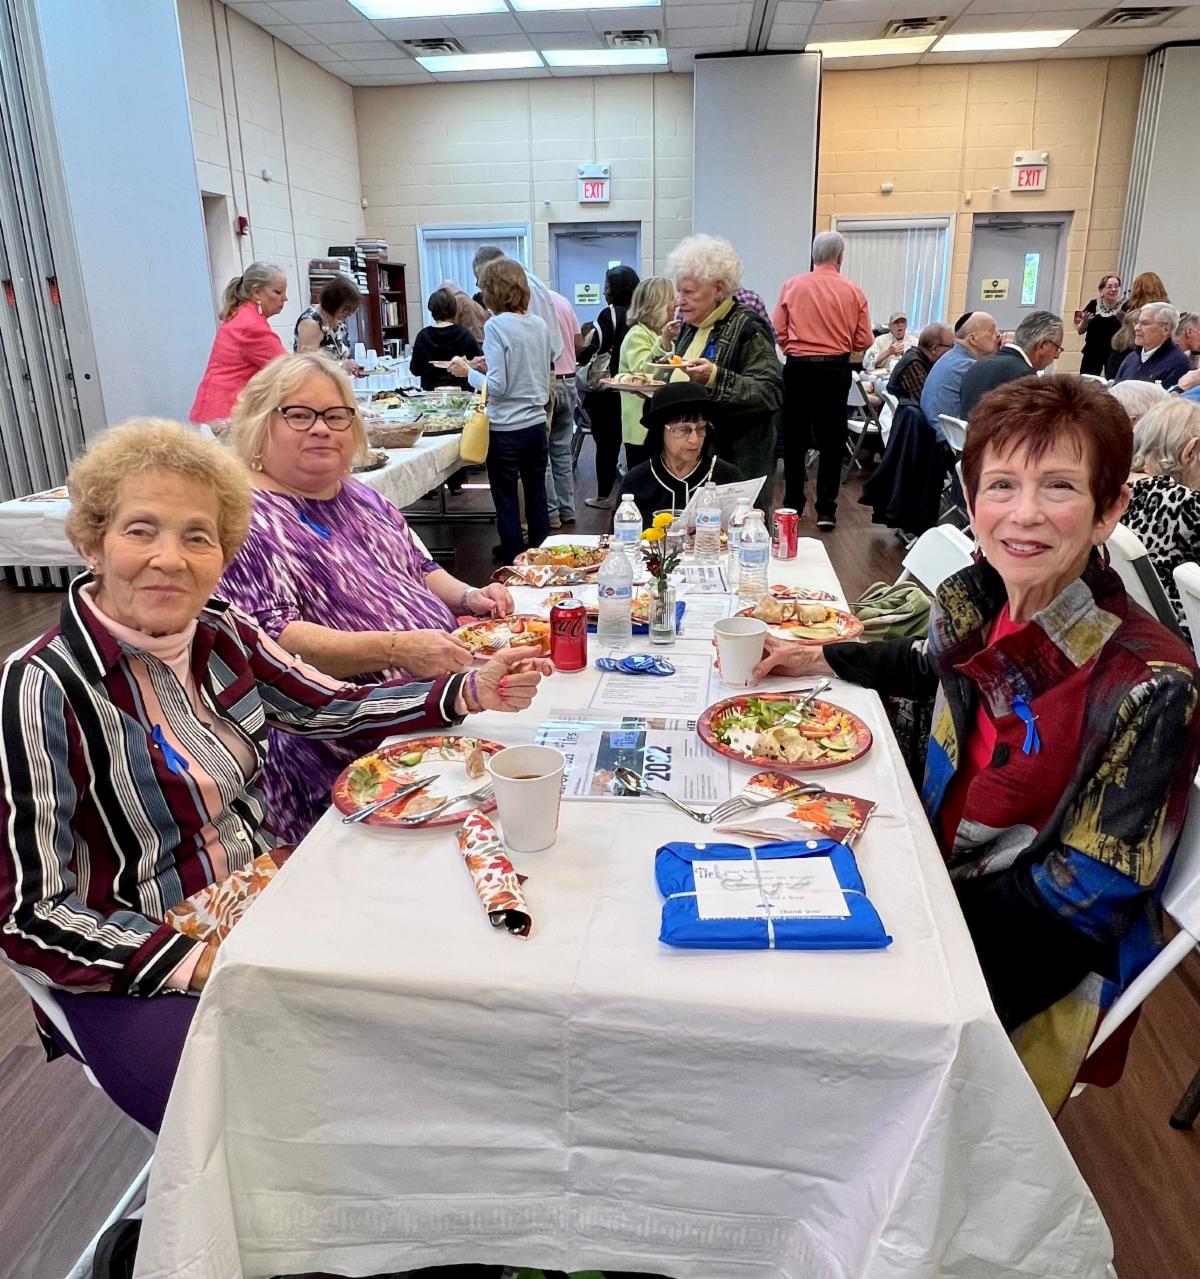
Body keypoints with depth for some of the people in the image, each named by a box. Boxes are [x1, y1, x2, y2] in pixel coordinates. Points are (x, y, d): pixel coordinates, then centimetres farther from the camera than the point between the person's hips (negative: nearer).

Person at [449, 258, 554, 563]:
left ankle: (514, 559, 18)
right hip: (537, 423, 6)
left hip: (506, 429, -6)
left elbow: (497, 386, -19)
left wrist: (468, 372, -3)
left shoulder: (496, 325, -15)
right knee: (536, 493, 17)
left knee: (506, 498, 8)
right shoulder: (539, 324, 4)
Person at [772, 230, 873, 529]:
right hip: (835, 369, 0)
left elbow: (778, 332, -3)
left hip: (798, 368, 0)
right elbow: (864, 341, 0)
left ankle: (793, 505, 18)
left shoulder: (792, 286, -3)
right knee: (832, 440, 7)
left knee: (795, 438, 12)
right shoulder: (854, 292, -2)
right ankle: (826, 510, 4)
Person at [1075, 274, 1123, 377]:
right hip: (1092, 355, 2)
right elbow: (1080, 331, 10)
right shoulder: (1093, 305, 3)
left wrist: (1123, 320, -20)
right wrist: (1084, 321, -9)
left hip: (1114, 357, -2)